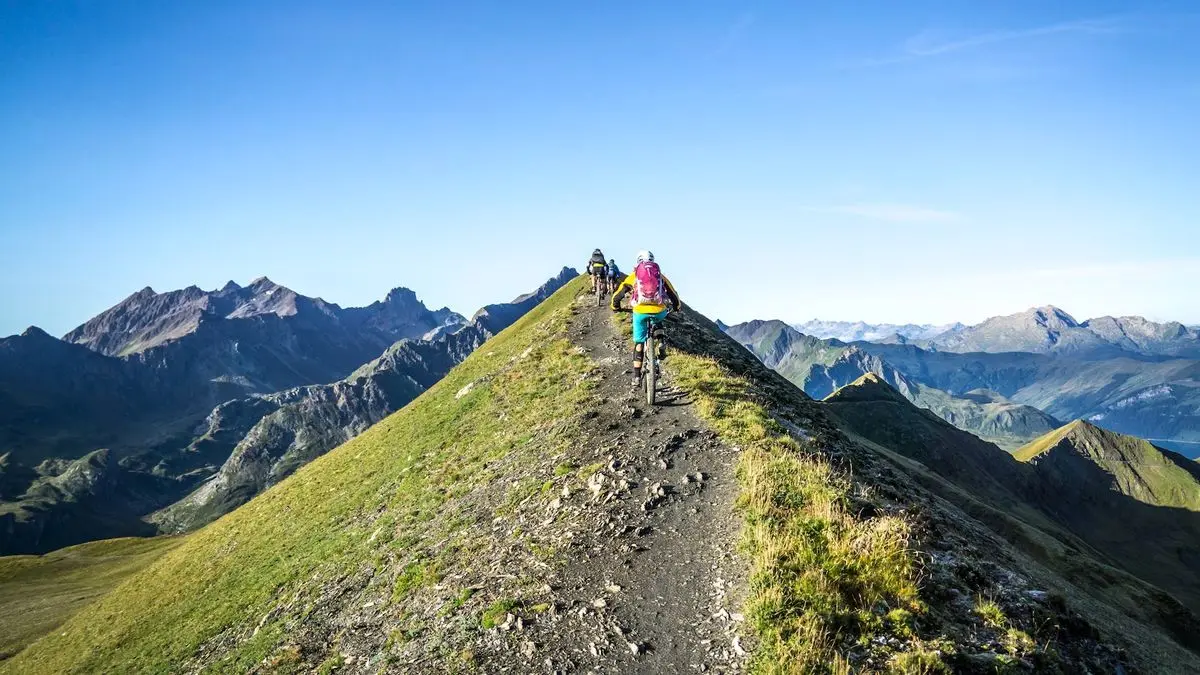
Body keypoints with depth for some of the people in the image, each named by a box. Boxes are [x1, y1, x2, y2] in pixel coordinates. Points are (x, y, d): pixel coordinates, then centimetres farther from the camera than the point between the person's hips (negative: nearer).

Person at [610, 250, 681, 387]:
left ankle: (637, 377, 8)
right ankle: (661, 345, 15)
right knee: (658, 324, 38)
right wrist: (676, 307, 43)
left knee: (639, 343, 12)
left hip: (640, 311, -1)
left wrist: (615, 307, 35)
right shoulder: (660, 276, 17)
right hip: (659, 311, 1)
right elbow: (673, 295, 22)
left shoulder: (634, 276, 14)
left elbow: (618, 294, 15)